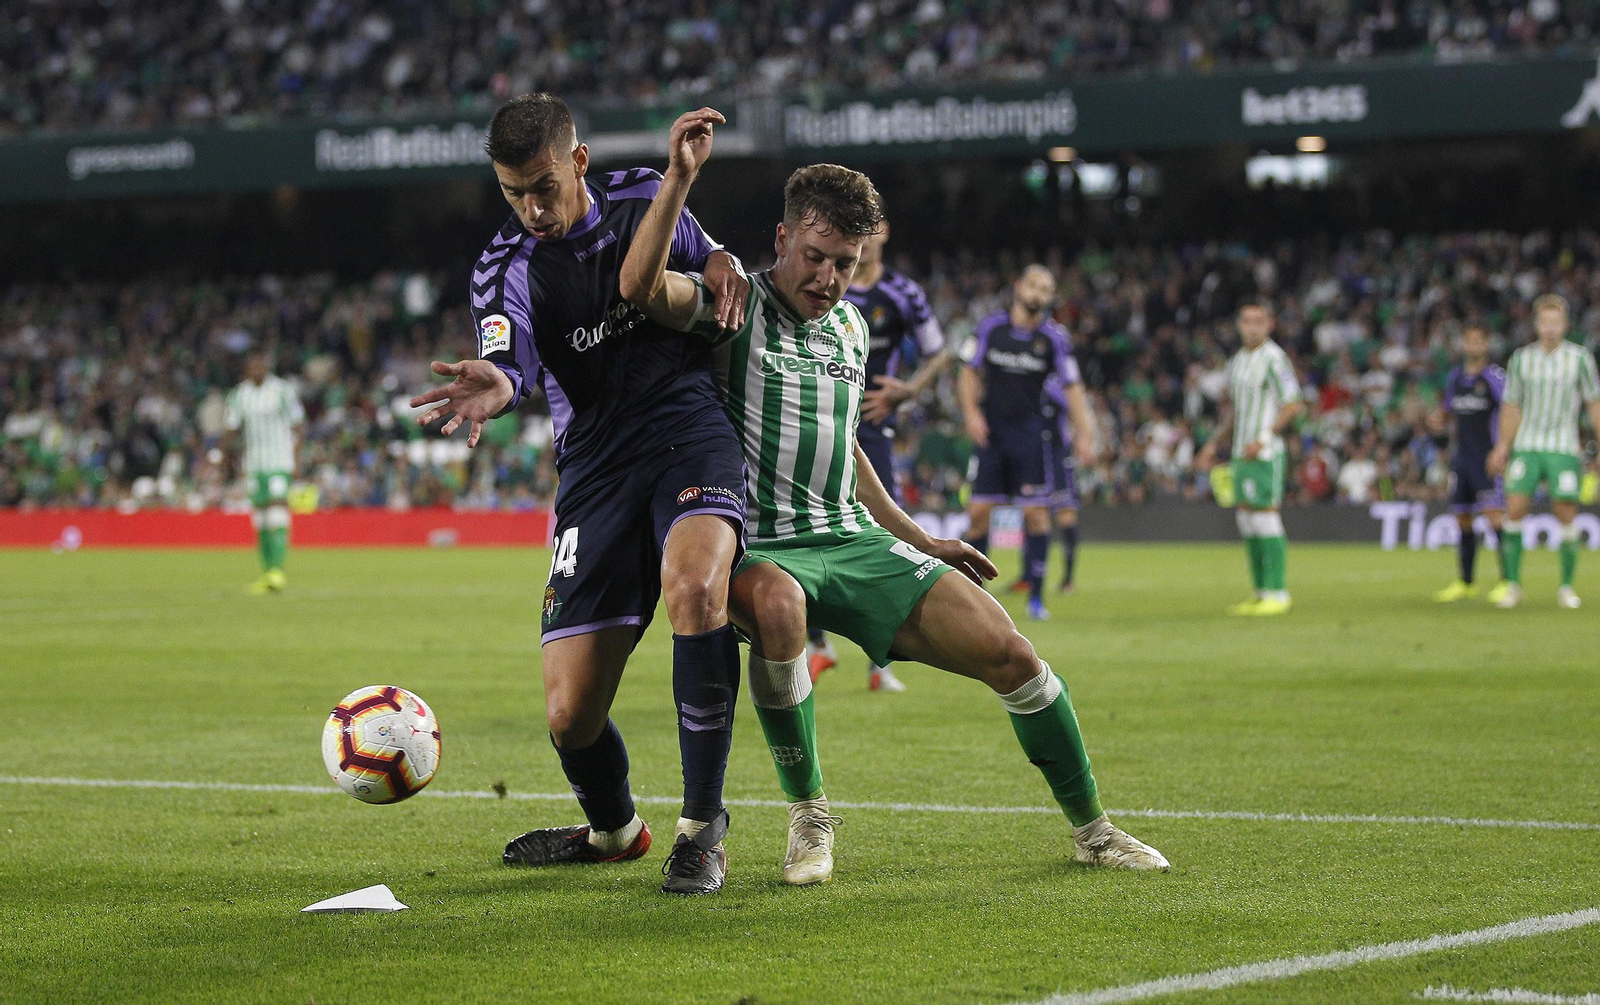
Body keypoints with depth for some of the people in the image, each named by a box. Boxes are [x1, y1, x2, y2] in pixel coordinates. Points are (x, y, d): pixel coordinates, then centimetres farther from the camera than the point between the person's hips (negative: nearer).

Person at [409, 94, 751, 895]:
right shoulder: (505, 269, -1)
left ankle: (703, 829, -21)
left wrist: (721, 265, 2)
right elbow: (511, 362, -22)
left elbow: (695, 253, 27)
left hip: (691, 430, -1)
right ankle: (614, 829, 31)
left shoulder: (644, 199, 5)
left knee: (693, 585, -35)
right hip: (596, 468, 1)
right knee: (571, 716, -5)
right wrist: (496, 387, -47)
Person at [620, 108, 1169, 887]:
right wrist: (680, 178, -33)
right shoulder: (737, 304, -5)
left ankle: (1091, 829, 12)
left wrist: (918, 540, 28)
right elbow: (641, 286, -25)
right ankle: (808, 814, -23)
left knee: (1008, 653, -8)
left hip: (854, 539, 6)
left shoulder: (850, 327, 16)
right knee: (775, 601, -43)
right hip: (760, 548, -6)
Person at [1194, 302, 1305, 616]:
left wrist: (1264, 439, -18)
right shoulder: (1236, 361, 16)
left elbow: (1293, 405, -14)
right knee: (1246, 519, 8)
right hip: (1241, 453, 8)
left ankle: (1277, 593, -10)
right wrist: (1213, 444, 21)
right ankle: (1260, 592, 12)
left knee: (1266, 516, -12)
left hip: (1266, 453, -8)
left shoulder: (1274, 359, -10)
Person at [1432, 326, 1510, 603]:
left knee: (1494, 515, -16)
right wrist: (1440, 417, 3)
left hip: (1488, 458, -6)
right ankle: (1465, 583, 21)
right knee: (1462, 519, 10)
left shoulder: (1495, 377, -8)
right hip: (1461, 457, 6)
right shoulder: (1454, 378, 12)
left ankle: (1507, 580, -14)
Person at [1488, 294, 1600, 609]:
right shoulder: (1521, 359, 5)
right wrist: (1502, 447, 11)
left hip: (1564, 448, -1)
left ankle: (1566, 587, 9)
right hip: (1526, 447, 1)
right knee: (1515, 509, -10)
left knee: (1566, 516, -4)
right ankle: (1513, 585, -1)